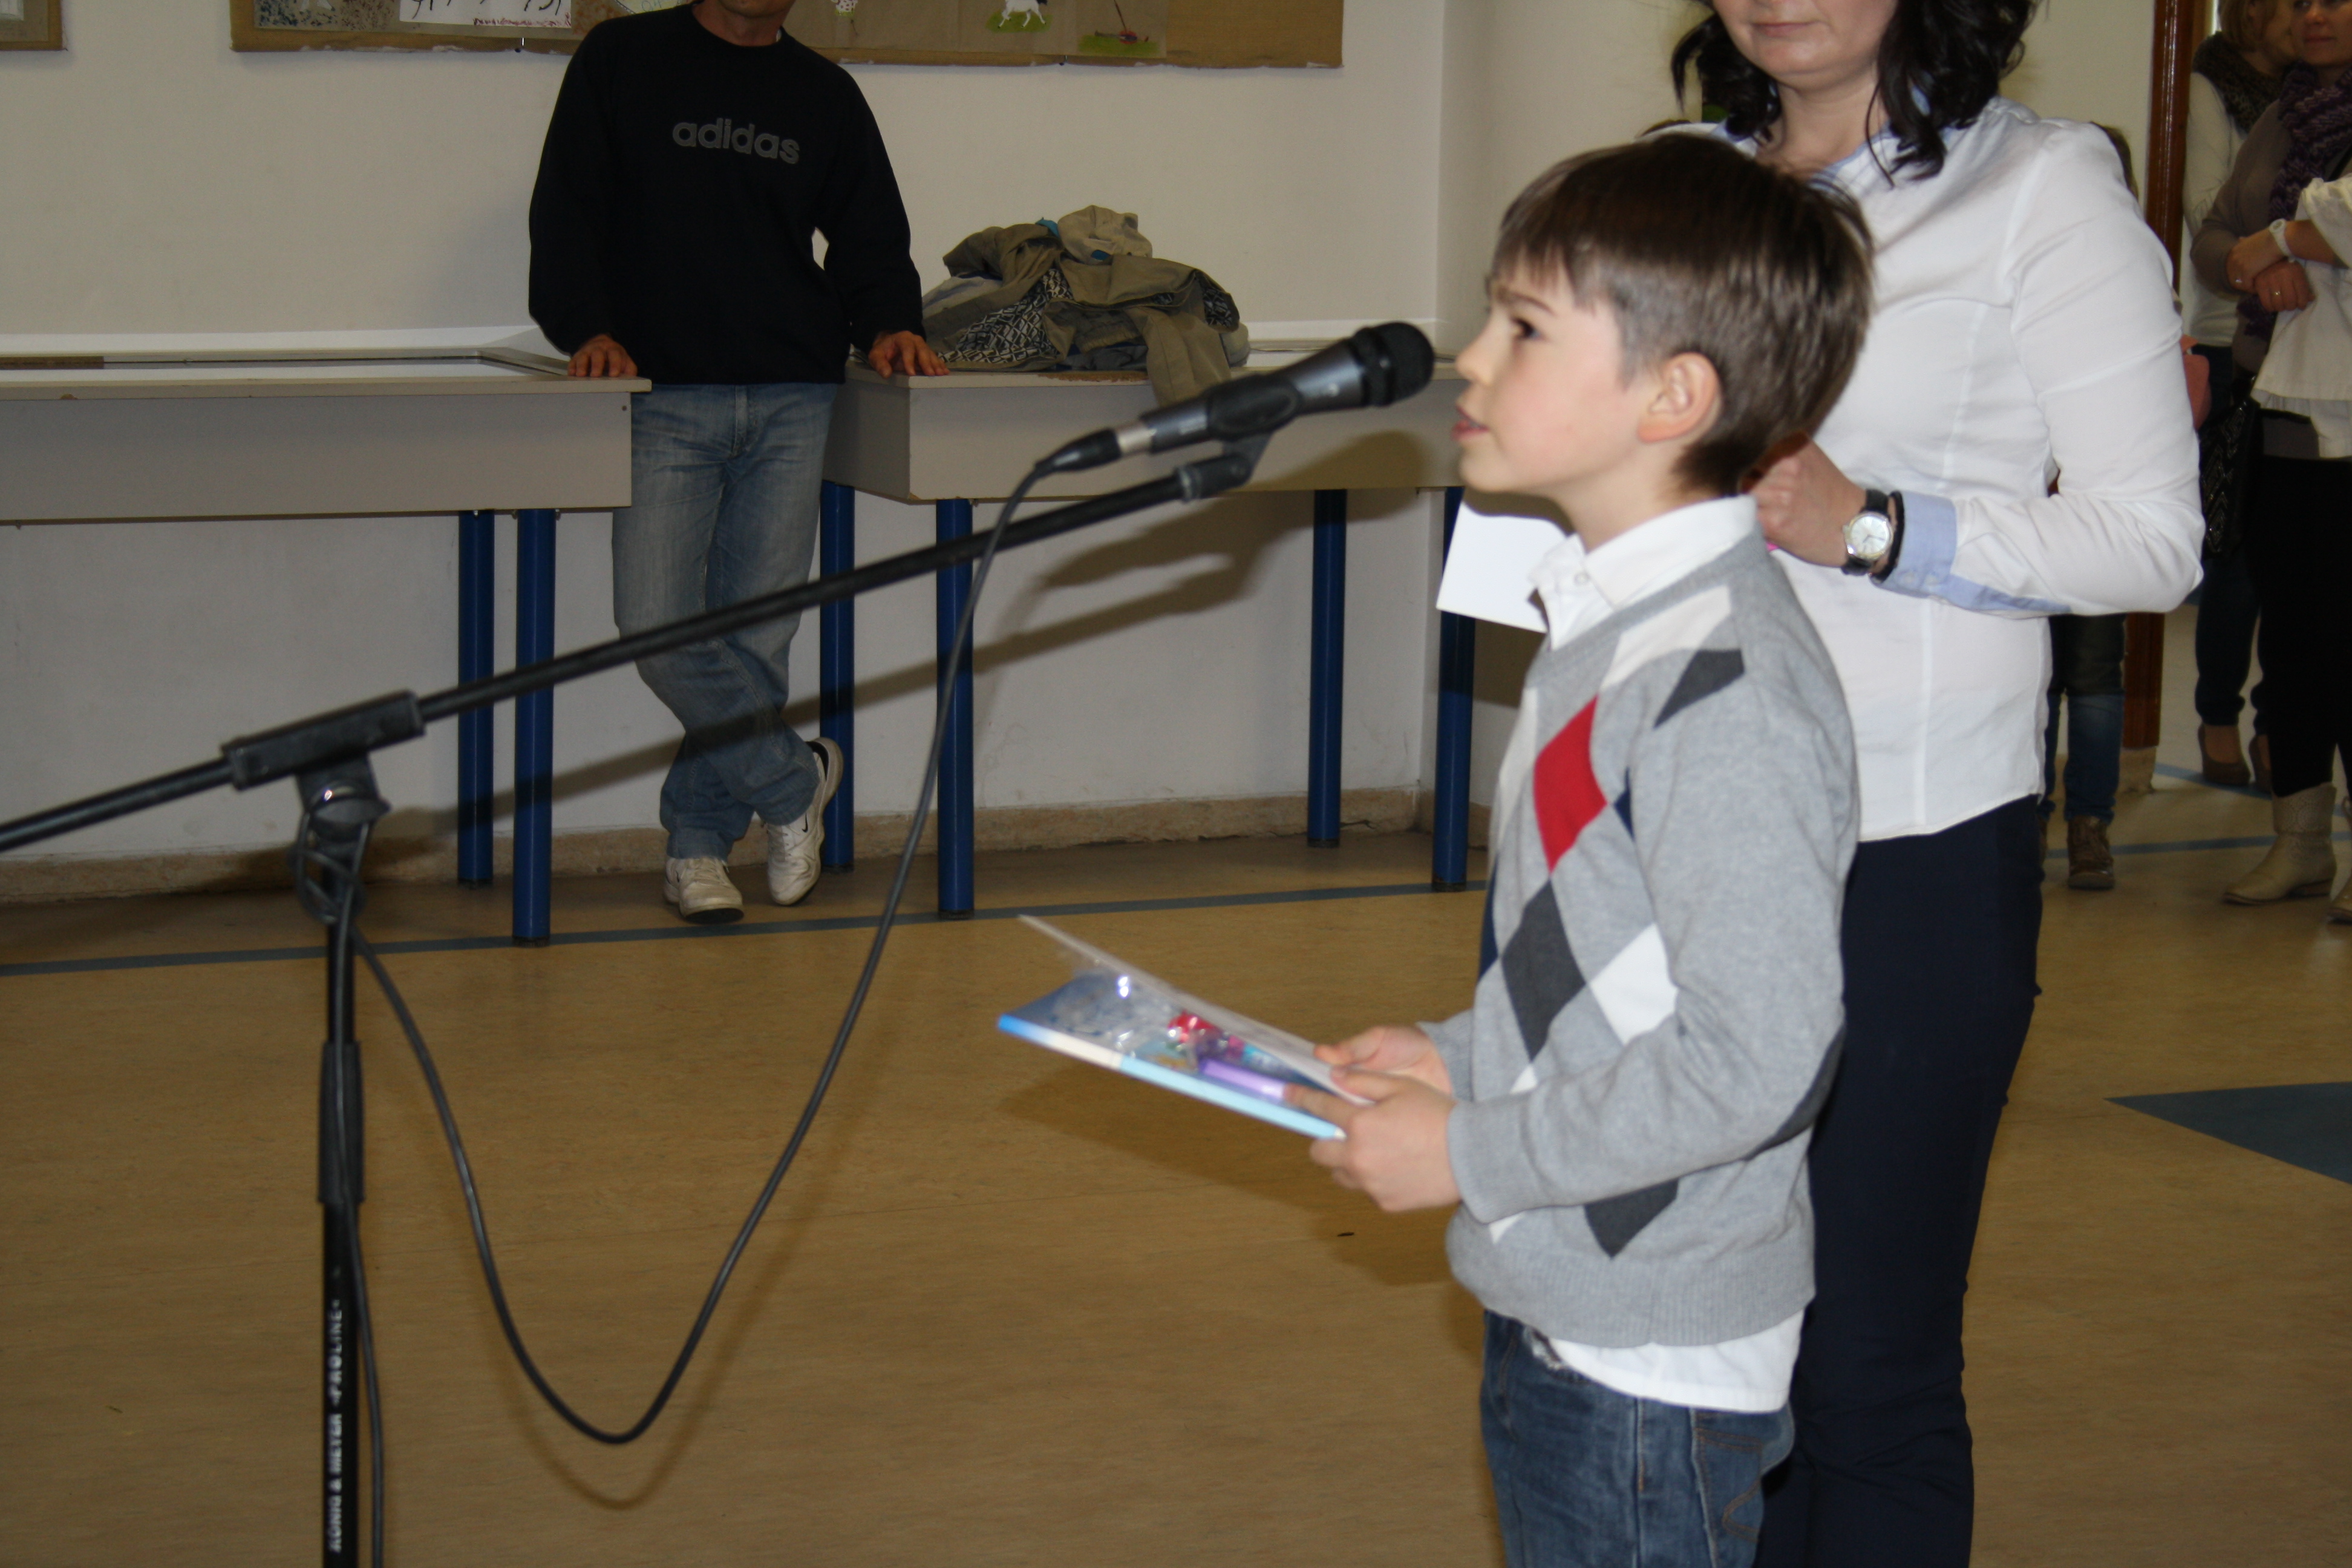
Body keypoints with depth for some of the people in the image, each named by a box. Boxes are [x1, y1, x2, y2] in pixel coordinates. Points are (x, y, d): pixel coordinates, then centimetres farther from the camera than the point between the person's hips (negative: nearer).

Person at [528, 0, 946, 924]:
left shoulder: (825, 94, 15)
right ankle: (794, 782, 6)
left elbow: (871, 237, 19)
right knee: (657, 626, -13)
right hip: (665, 399, -2)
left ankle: (698, 840, 14)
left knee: (756, 635, -1)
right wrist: (588, 329, -11)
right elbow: (565, 213, 4)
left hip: (793, 403, 2)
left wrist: (888, 325, -1)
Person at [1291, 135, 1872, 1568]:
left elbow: (1753, 1060, -25)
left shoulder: (1728, 688, -23)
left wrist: (1473, 1155, -17)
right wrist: (1458, 1062, 7)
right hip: (1560, 1321, 9)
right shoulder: (1612, 627, 8)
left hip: (1658, 1365, -9)